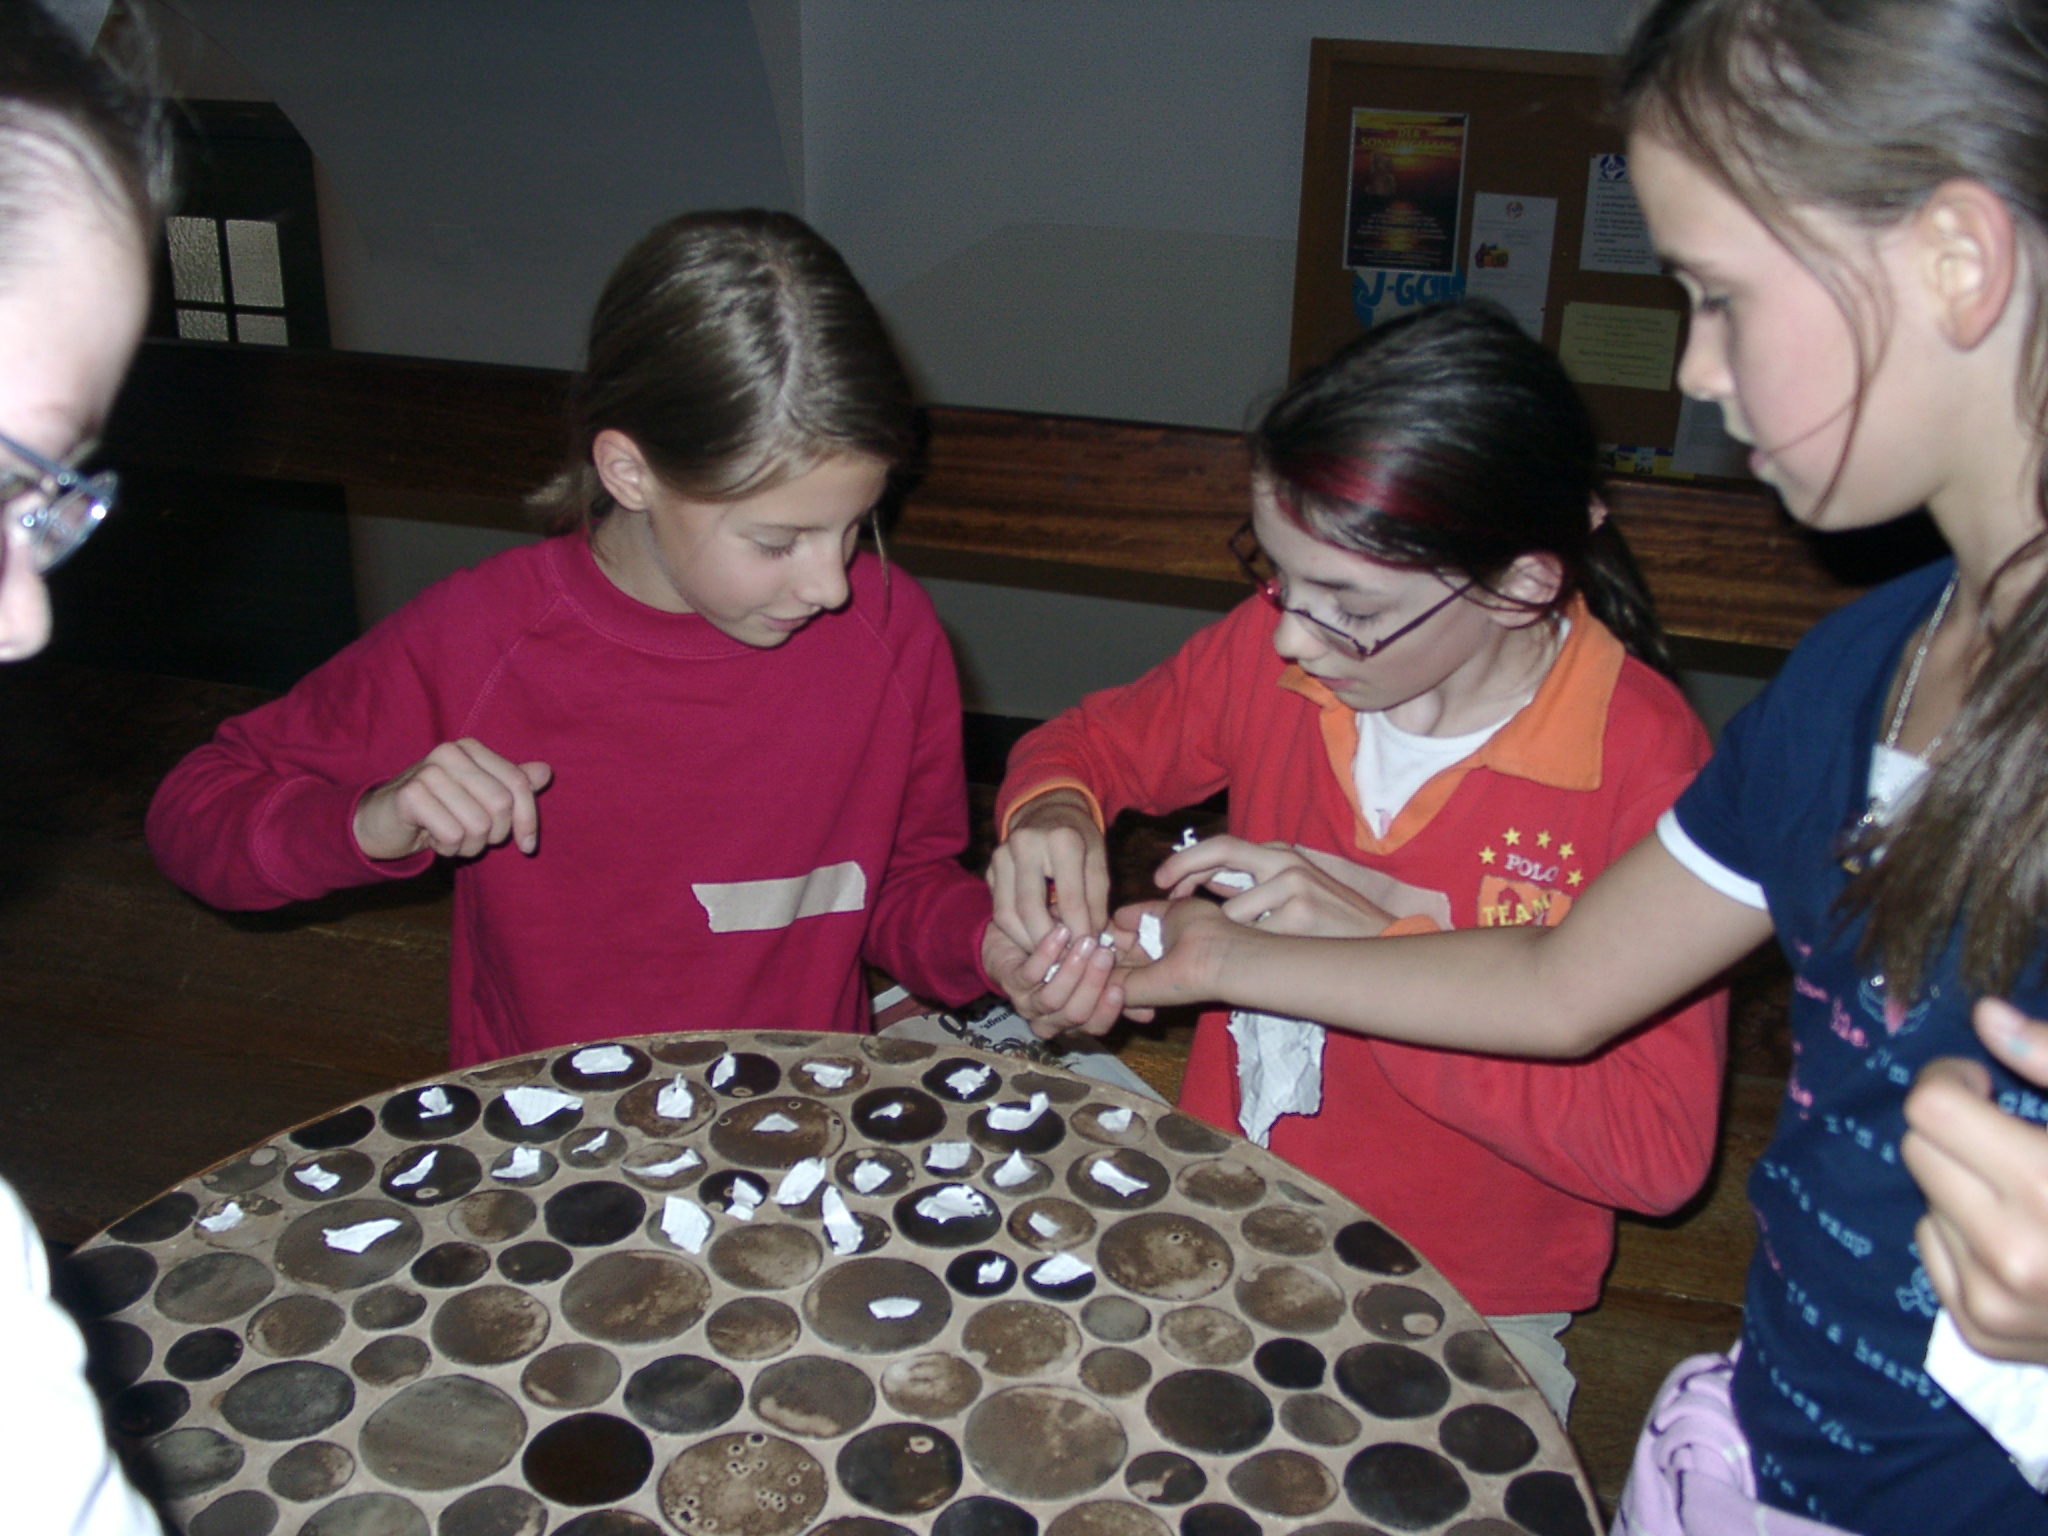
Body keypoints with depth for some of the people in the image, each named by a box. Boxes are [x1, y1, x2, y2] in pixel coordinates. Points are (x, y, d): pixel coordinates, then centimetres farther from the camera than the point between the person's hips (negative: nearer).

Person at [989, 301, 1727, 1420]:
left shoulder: (1644, 762, -18)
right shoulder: (1275, 648, -6)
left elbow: (1660, 1148, -21)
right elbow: (1095, 737, 14)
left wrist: (1387, 951, -26)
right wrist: (1052, 809, -10)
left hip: (1461, 1313, -3)